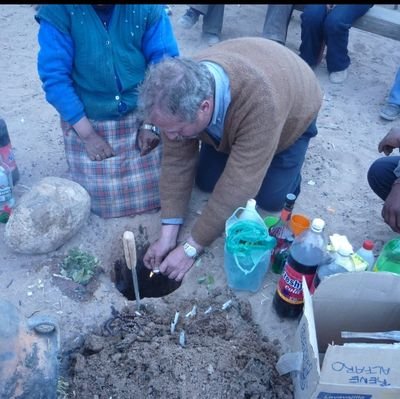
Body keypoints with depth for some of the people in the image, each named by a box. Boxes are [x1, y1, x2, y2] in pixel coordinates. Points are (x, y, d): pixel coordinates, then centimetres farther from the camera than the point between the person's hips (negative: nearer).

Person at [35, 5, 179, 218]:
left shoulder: (149, 7, -11)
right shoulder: (57, 10, -14)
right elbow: (54, 77, -14)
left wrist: (152, 123, -12)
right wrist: (87, 135, -15)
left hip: (142, 115, 1)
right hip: (87, 120, 0)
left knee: (157, 190, -1)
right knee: (102, 201, -2)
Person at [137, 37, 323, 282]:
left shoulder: (259, 101, -47)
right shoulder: (182, 93, -31)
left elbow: (238, 187, -42)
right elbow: (176, 161, -22)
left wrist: (192, 248, -34)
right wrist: (168, 235, -24)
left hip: (292, 110, -3)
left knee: (271, 199, -8)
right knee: (206, 181, -3)